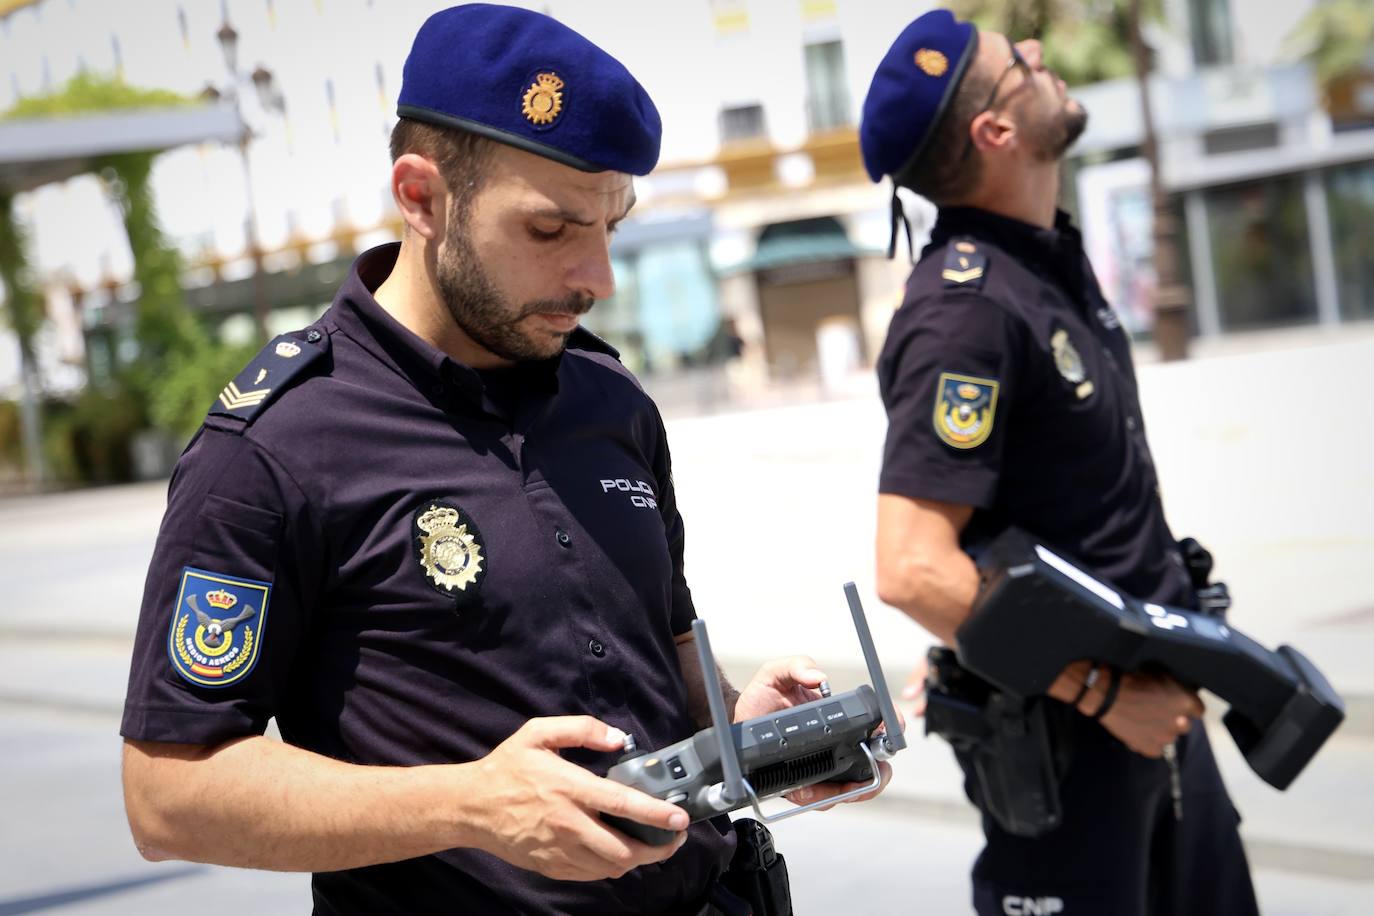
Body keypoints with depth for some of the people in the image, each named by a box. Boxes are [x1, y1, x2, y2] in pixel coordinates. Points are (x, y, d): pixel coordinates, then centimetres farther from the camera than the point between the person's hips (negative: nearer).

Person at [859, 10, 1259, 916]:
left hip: (1155, 697, 9)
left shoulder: (1056, 255, 6)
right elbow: (915, 571, -28)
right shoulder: (967, 308, -23)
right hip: (1067, 730, -9)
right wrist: (1102, 693, -20)